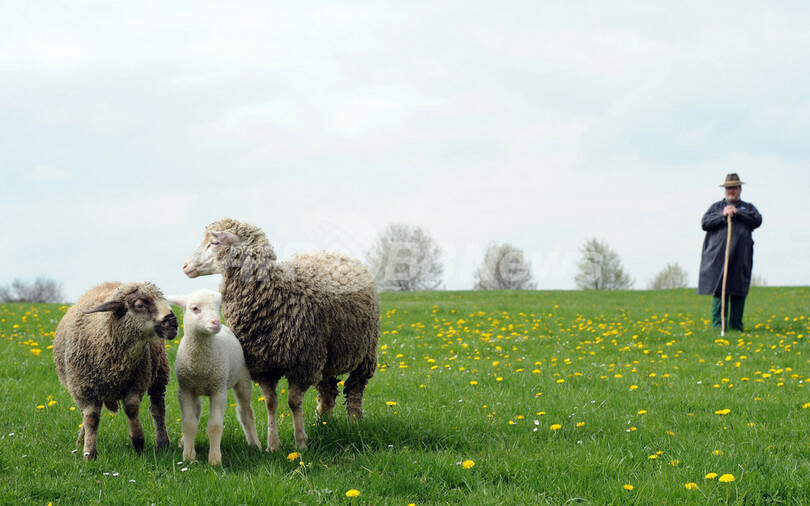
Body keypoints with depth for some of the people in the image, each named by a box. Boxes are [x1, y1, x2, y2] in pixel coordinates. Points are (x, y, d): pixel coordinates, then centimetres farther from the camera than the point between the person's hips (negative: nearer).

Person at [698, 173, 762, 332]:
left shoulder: (748, 207, 21)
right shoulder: (716, 207, 20)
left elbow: (757, 220, 2)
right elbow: (705, 223, 5)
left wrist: (737, 212, -5)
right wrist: (722, 215, -6)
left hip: (741, 255, 1)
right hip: (718, 254, -1)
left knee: (739, 291, -1)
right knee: (719, 290, -7)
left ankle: (736, 325, 5)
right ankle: (718, 325, -6)